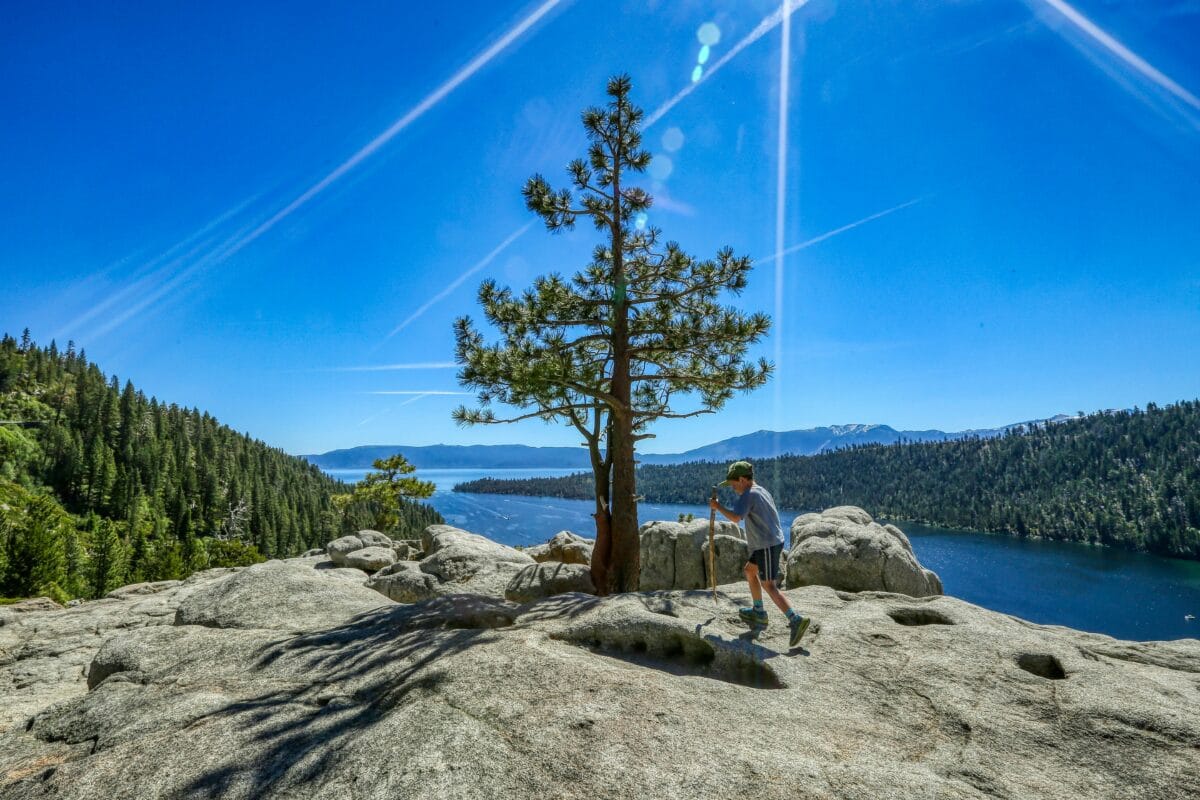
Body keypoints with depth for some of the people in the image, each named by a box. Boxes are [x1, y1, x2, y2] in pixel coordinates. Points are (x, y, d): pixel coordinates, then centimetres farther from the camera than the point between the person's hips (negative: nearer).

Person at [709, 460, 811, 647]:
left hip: (767, 545, -10)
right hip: (772, 542, 10)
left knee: (768, 585, -7)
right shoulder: (763, 491, 14)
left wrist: (718, 507, -17)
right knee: (750, 571, 21)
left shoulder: (749, 495, -16)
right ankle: (759, 613, 28)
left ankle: (796, 620, -13)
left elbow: (735, 517, -29)